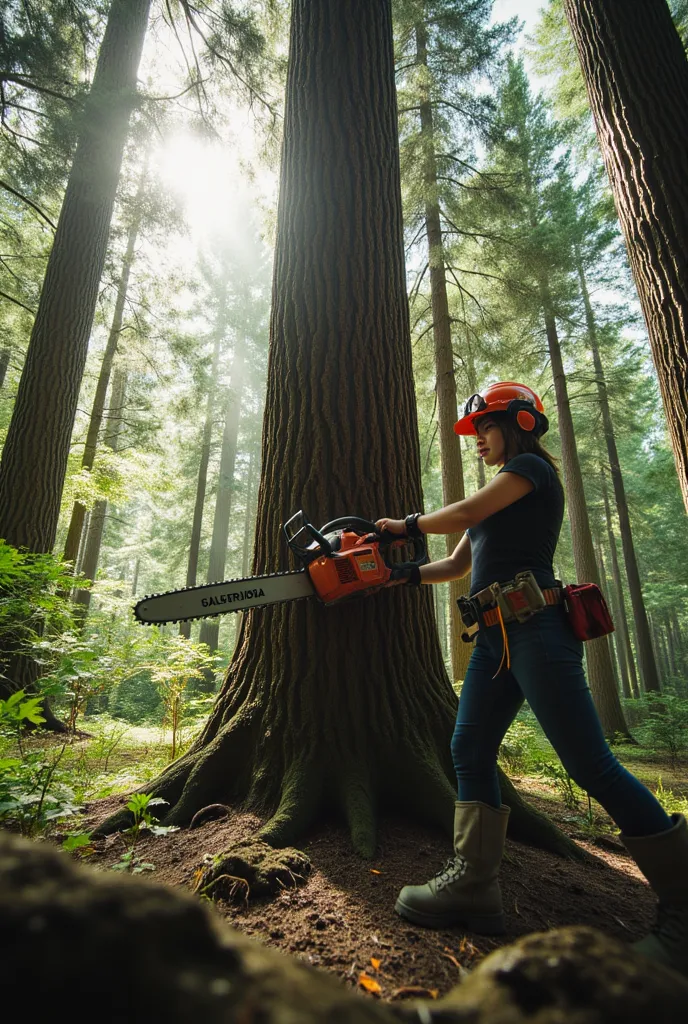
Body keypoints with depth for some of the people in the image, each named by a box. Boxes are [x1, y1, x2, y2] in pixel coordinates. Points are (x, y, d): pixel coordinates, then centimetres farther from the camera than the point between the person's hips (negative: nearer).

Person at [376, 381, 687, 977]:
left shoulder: (532, 467, 0)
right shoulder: (499, 500, 26)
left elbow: (463, 515, -12)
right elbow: (458, 564, 24)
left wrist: (406, 524, 4)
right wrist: (401, 575, 14)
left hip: (534, 626, -10)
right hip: (495, 635, 10)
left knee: (591, 764, -7)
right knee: (470, 752, 4)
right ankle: (473, 886, 10)